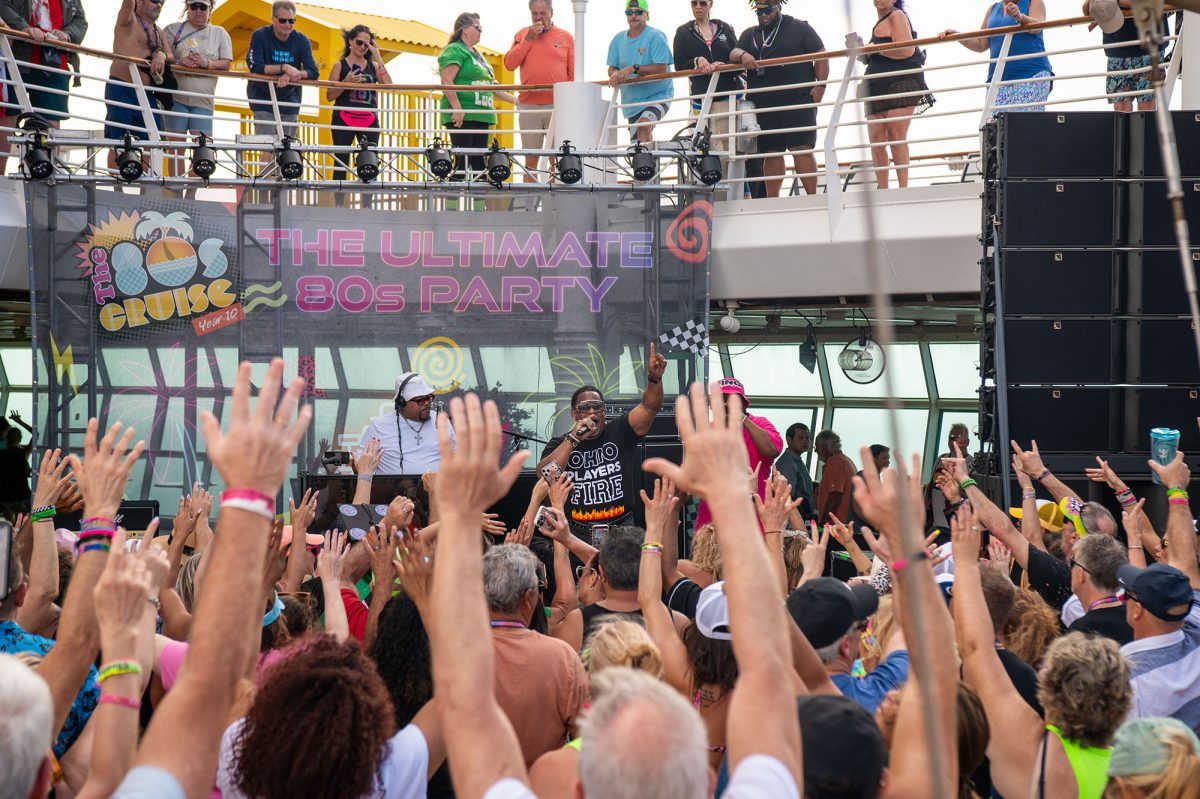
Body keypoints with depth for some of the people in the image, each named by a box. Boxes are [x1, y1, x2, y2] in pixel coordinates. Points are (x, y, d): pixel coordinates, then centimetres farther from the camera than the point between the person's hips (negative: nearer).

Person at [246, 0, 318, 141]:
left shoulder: (301, 40, -1)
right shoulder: (260, 36, -8)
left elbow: (313, 72, -8)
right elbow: (255, 67, -20)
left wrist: (293, 74, -28)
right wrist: (284, 67, -30)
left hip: (289, 103, 3)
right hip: (264, 101, -3)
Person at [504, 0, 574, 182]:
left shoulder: (565, 37, 9)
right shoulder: (522, 34, 12)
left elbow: (574, 73, 8)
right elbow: (509, 64, 1)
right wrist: (528, 40, -5)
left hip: (557, 106, -1)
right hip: (528, 106, 1)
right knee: (531, 159, 2)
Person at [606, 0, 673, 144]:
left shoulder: (656, 36, -11)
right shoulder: (618, 39, 7)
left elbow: (661, 68, -18)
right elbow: (612, 67, 9)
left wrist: (633, 69, -26)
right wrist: (615, 74, -16)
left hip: (657, 96, -6)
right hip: (631, 100, 6)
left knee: (644, 125, -32)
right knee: (636, 142, 10)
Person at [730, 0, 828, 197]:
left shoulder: (799, 28, 9)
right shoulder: (750, 35, 20)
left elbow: (821, 56, 3)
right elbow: (734, 53, 5)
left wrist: (820, 85, -9)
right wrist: (742, 55, -19)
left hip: (798, 100, -4)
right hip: (764, 105, 4)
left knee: (802, 148, -10)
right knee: (771, 153, 3)